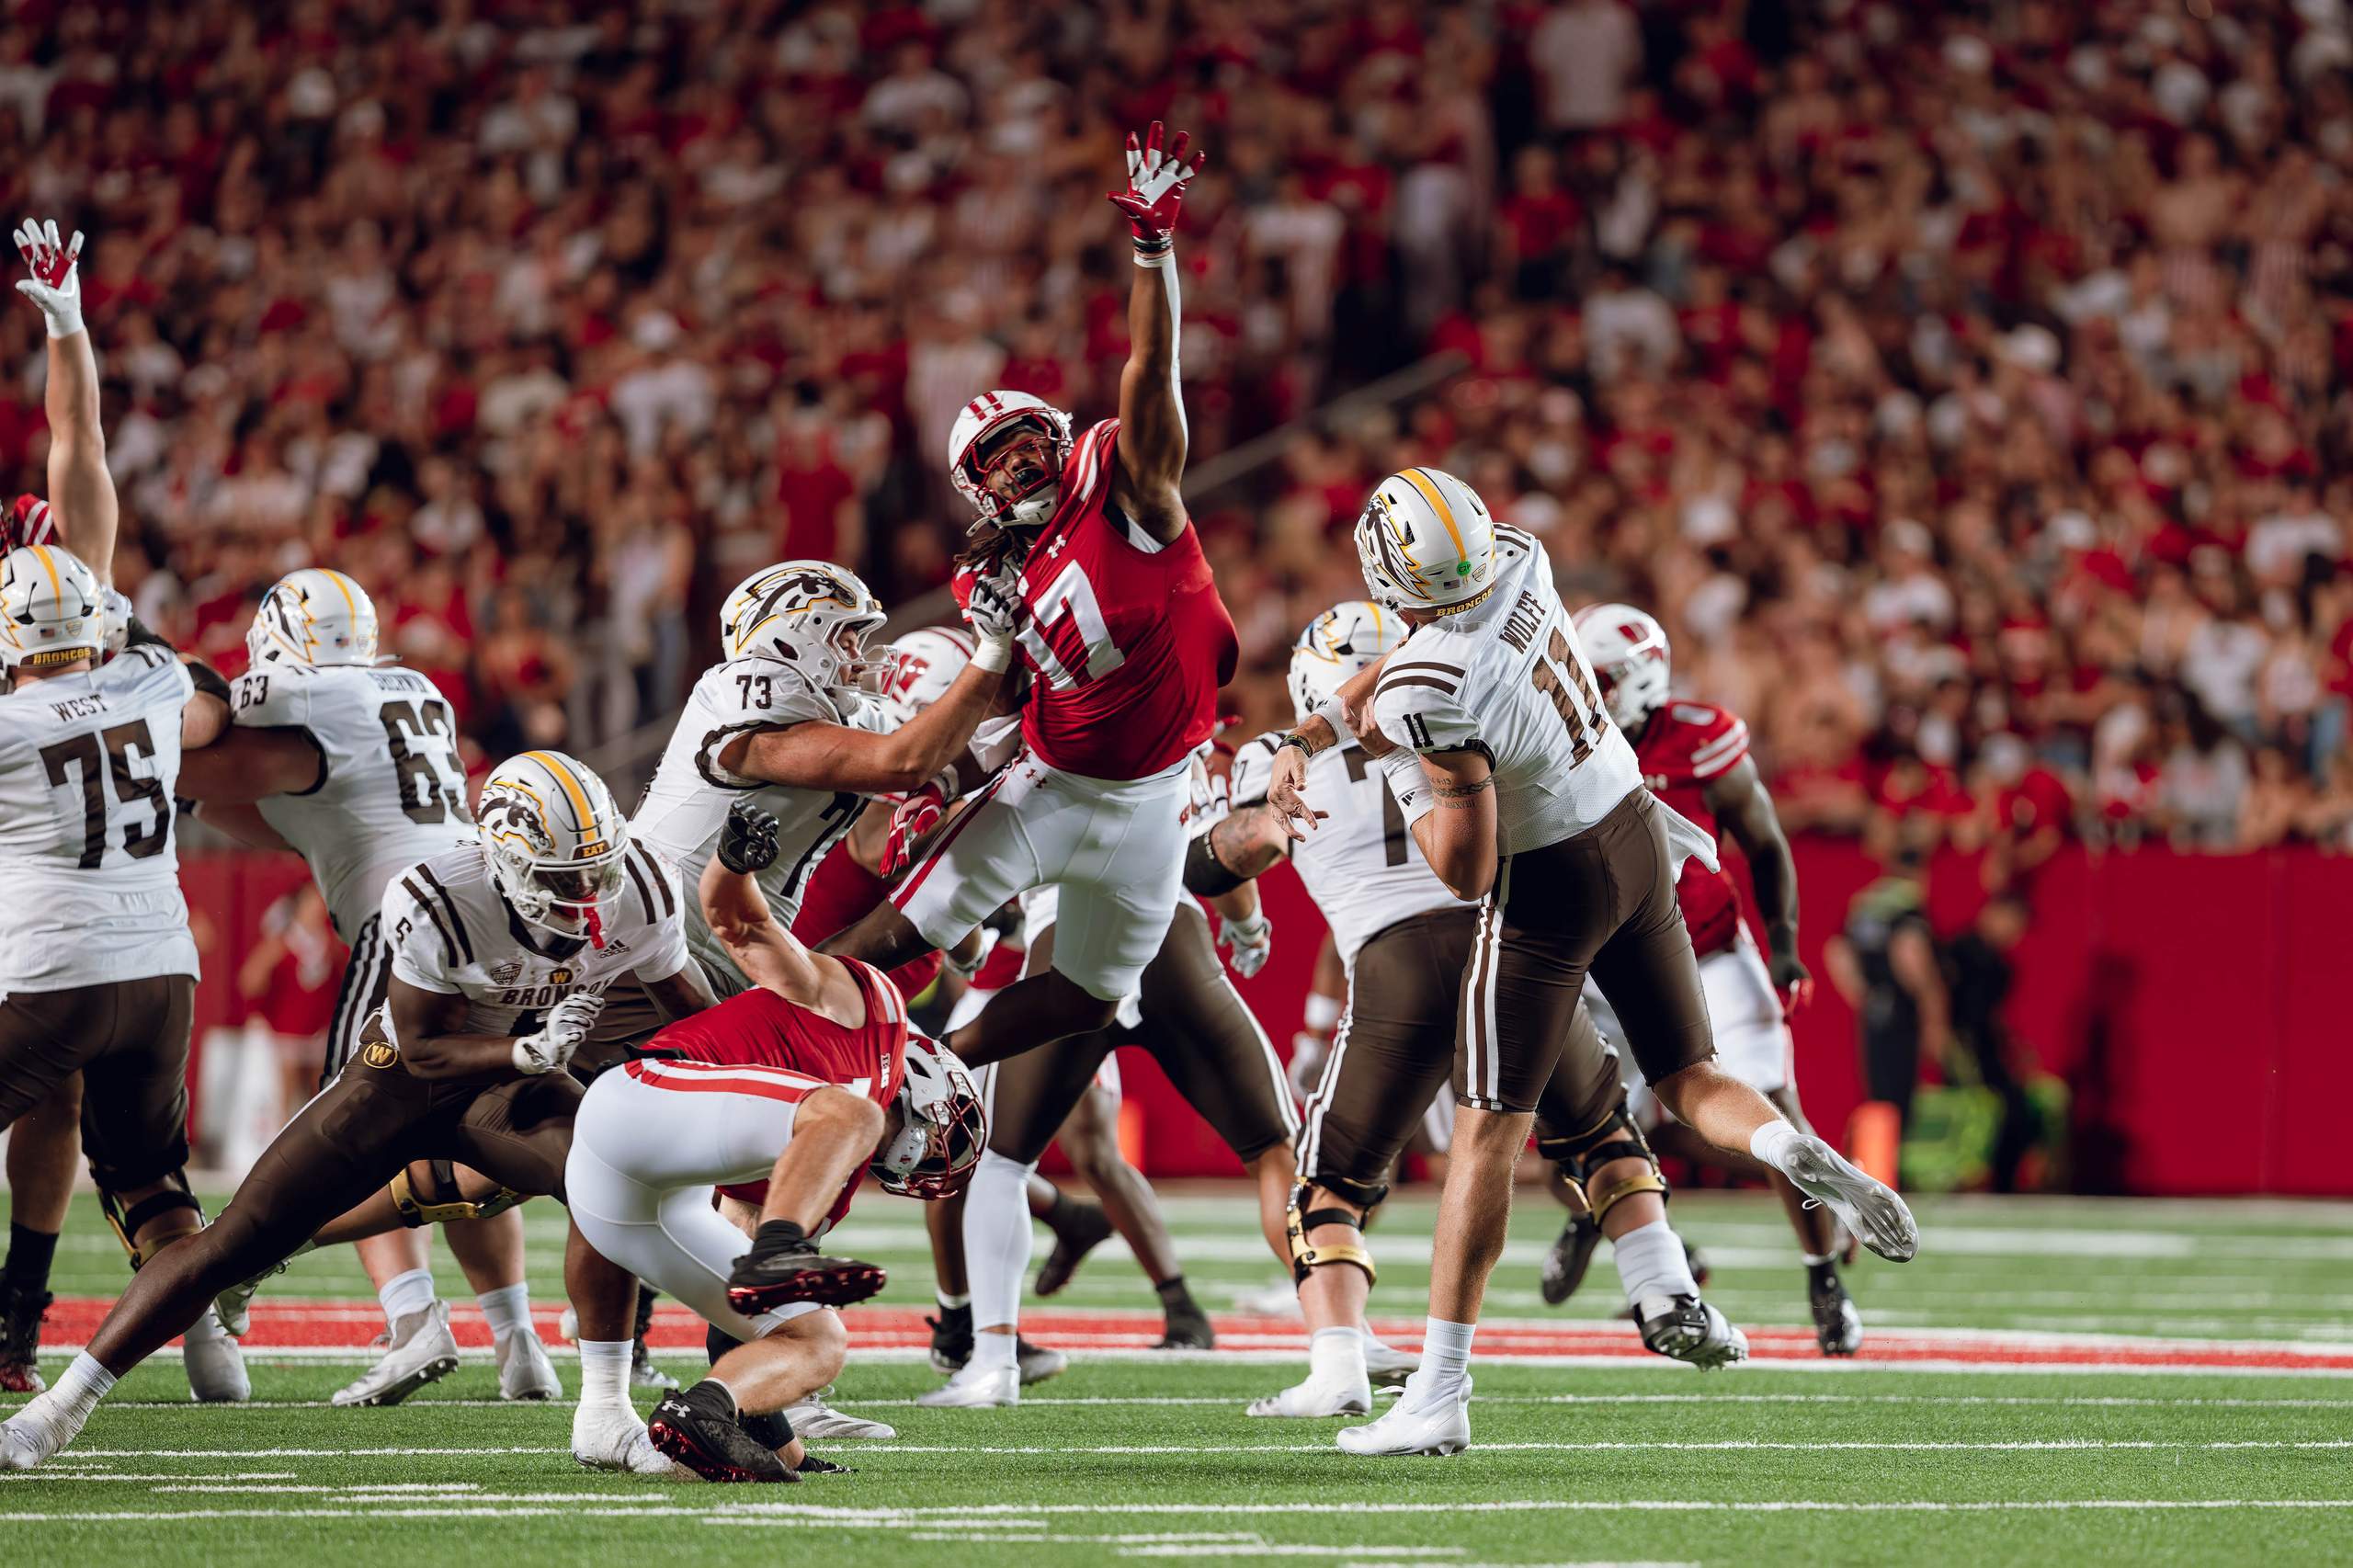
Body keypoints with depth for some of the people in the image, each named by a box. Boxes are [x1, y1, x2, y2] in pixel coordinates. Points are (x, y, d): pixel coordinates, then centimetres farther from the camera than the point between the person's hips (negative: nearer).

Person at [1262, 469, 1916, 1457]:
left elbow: (1467, 872, -23)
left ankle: (1439, 1396, 1)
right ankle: (1796, 1153, -19)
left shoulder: (1430, 695, -29)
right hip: (1638, 840, 7)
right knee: (1691, 1083, 15)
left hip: (1551, 890, -7)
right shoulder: (1520, 561, -7)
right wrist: (1304, 739, 12)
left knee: (1487, 1132, 0)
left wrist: (1399, 764, -10)